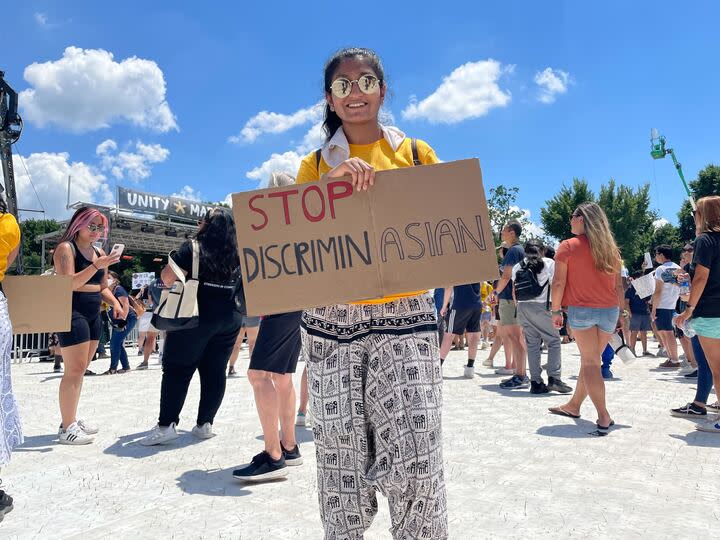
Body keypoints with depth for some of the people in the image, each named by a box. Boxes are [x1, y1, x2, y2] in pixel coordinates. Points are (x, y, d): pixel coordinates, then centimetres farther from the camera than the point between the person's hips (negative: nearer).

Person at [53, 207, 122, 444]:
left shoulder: (99, 252, 15)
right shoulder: (66, 248, -8)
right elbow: (68, 284, -19)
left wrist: (115, 303, 6)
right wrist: (96, 266, -27)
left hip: (93, 316, 8)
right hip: (71, 314, -8)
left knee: (80, 369, 12)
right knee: (74, 370, -9)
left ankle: (72, 419, 21)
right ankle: (67, 429, -4)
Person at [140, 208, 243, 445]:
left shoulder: (193, 247, -7)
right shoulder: (237, 253, 9)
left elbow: (167, 277, -10)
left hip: (197, 316, -5)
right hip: (230, 318, 5)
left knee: (178, 369, 1)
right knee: (215, 370, 7)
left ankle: (166, 425, -1)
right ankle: (205, 424, 10)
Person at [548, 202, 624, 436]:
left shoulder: (568, 246, -5)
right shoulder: (611, 248, 9)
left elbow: (559, 282, -7)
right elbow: (619, 285, 10)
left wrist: (556, 311, 1)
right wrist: (620, 312, 16)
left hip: (581, 310, -5)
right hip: (609, 311, 5)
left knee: (590, 361, -1)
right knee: (591, 359, 13)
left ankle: (603, 416, -7)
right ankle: (574, 405, 28)